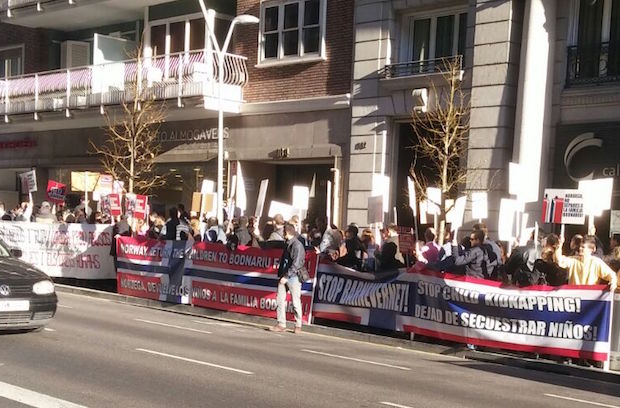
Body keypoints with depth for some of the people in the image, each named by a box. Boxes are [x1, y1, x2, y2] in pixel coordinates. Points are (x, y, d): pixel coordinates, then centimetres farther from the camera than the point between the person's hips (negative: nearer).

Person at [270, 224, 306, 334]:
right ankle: (281, 324, 8)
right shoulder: (288, 244, 15)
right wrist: (280, 274, 12)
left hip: (293, 277, -8)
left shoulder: (297, 246, -12)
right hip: (284, 277, 8)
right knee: (280, 300, 4)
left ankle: (298, 325, 10)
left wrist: (286, 276, -21)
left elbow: (296, 264, -18)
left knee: (296, 302, 0)